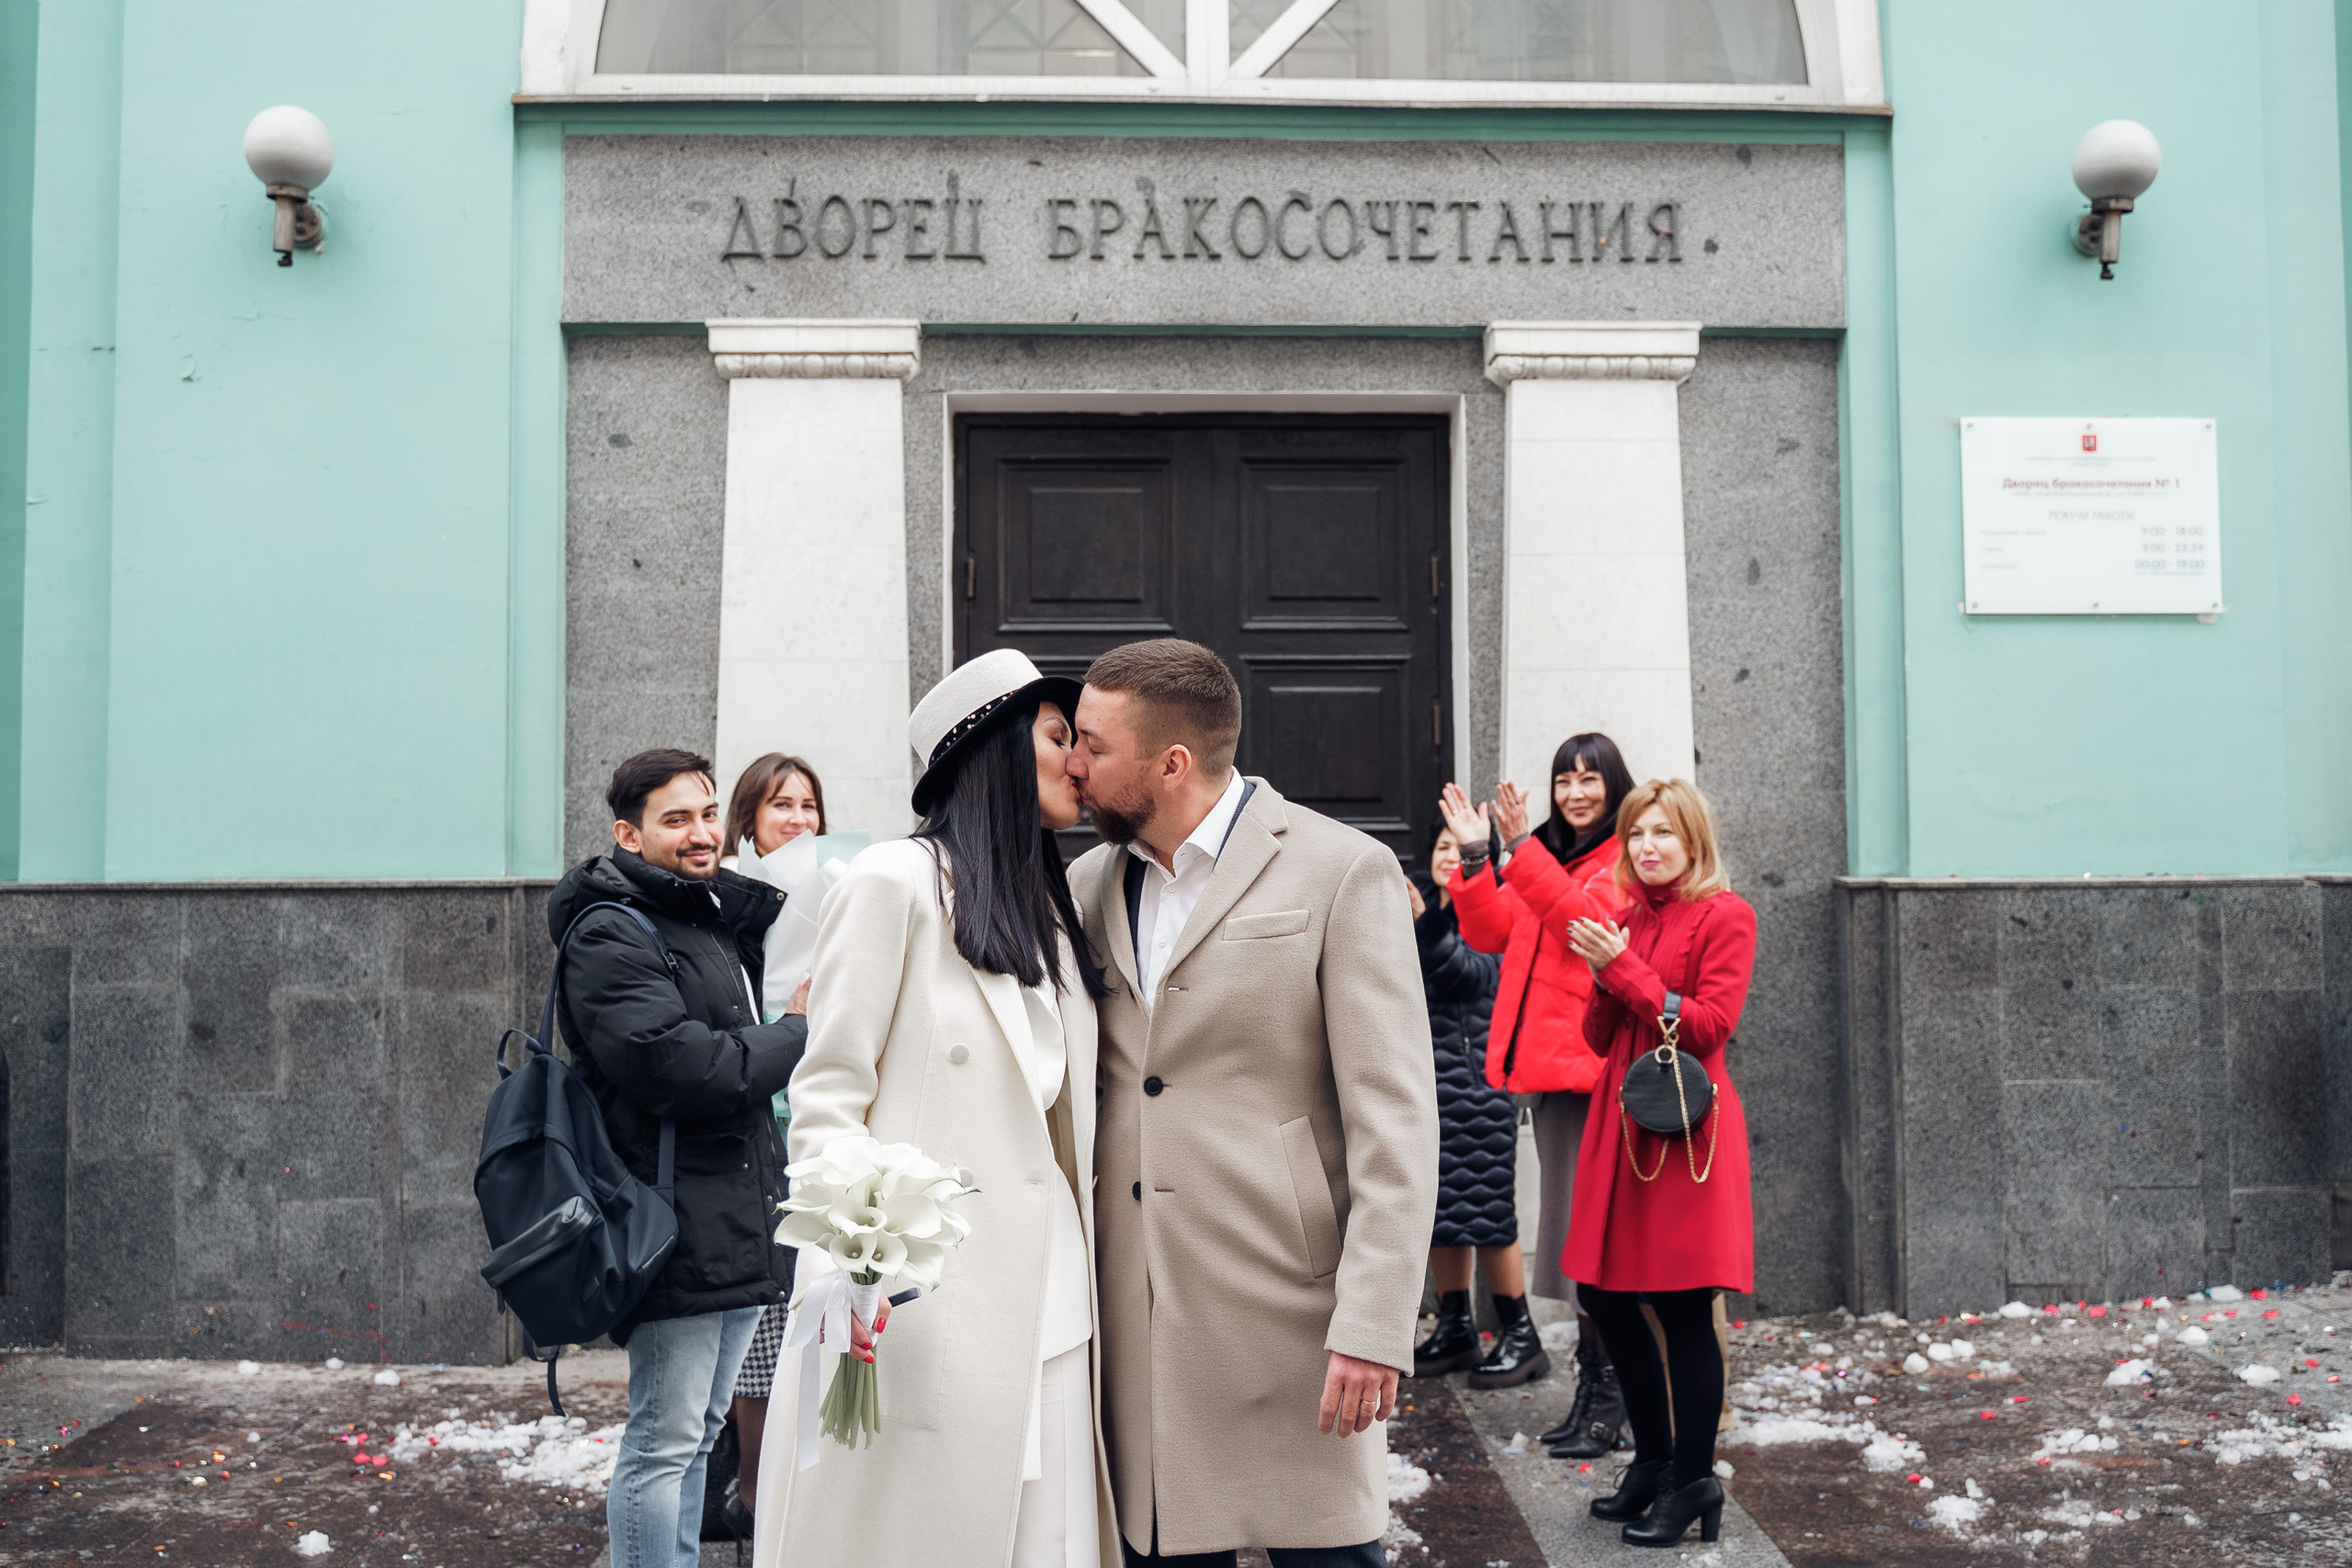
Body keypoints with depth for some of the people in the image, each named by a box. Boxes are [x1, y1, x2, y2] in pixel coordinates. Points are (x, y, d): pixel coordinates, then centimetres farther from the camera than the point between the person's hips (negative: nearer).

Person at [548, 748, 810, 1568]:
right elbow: (684, 1067, -23)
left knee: (697, 1435, 18)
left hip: (738, 1223, 9)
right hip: (679, 1228, -9)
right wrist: (797, 1033, -9)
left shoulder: (718, 918, 18)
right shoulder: (610, 937, -12)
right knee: (664, 1442, -3)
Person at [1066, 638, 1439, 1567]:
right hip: (1134, 1319, 5)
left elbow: (1395, 1120, -10)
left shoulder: (1343, 873, -6)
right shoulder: (1089, 884, 11)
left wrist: (1374, 1326, -16)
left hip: (1289, 1306, -5)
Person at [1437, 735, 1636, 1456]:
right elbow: (1491, 934, 9)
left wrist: (1520, 847, -24)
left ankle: (1604, 1395, 0)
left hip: (1595, 1060, -8)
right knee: (1575, 1228, 12)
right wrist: (1477, 858, -4)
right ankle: (1599, 1389, 21)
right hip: (1550, 1060, 8)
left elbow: (1586, 917, -21)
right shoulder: (1546, 857, 18)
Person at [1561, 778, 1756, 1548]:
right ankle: (1653, 1456, 28)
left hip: (1685, 1129, -7)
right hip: (1621, 1119, 7)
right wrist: (1603, 982, -6)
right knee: (1603, 1295, 11)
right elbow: (1601, 1038, 13)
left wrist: (1624, 969, -14)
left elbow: (1708, 1027, -14)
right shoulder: (1629, 918, 14)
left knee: (1684, 1309, -1)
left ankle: (1693, 1480, 14)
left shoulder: (1725, 916, -5)